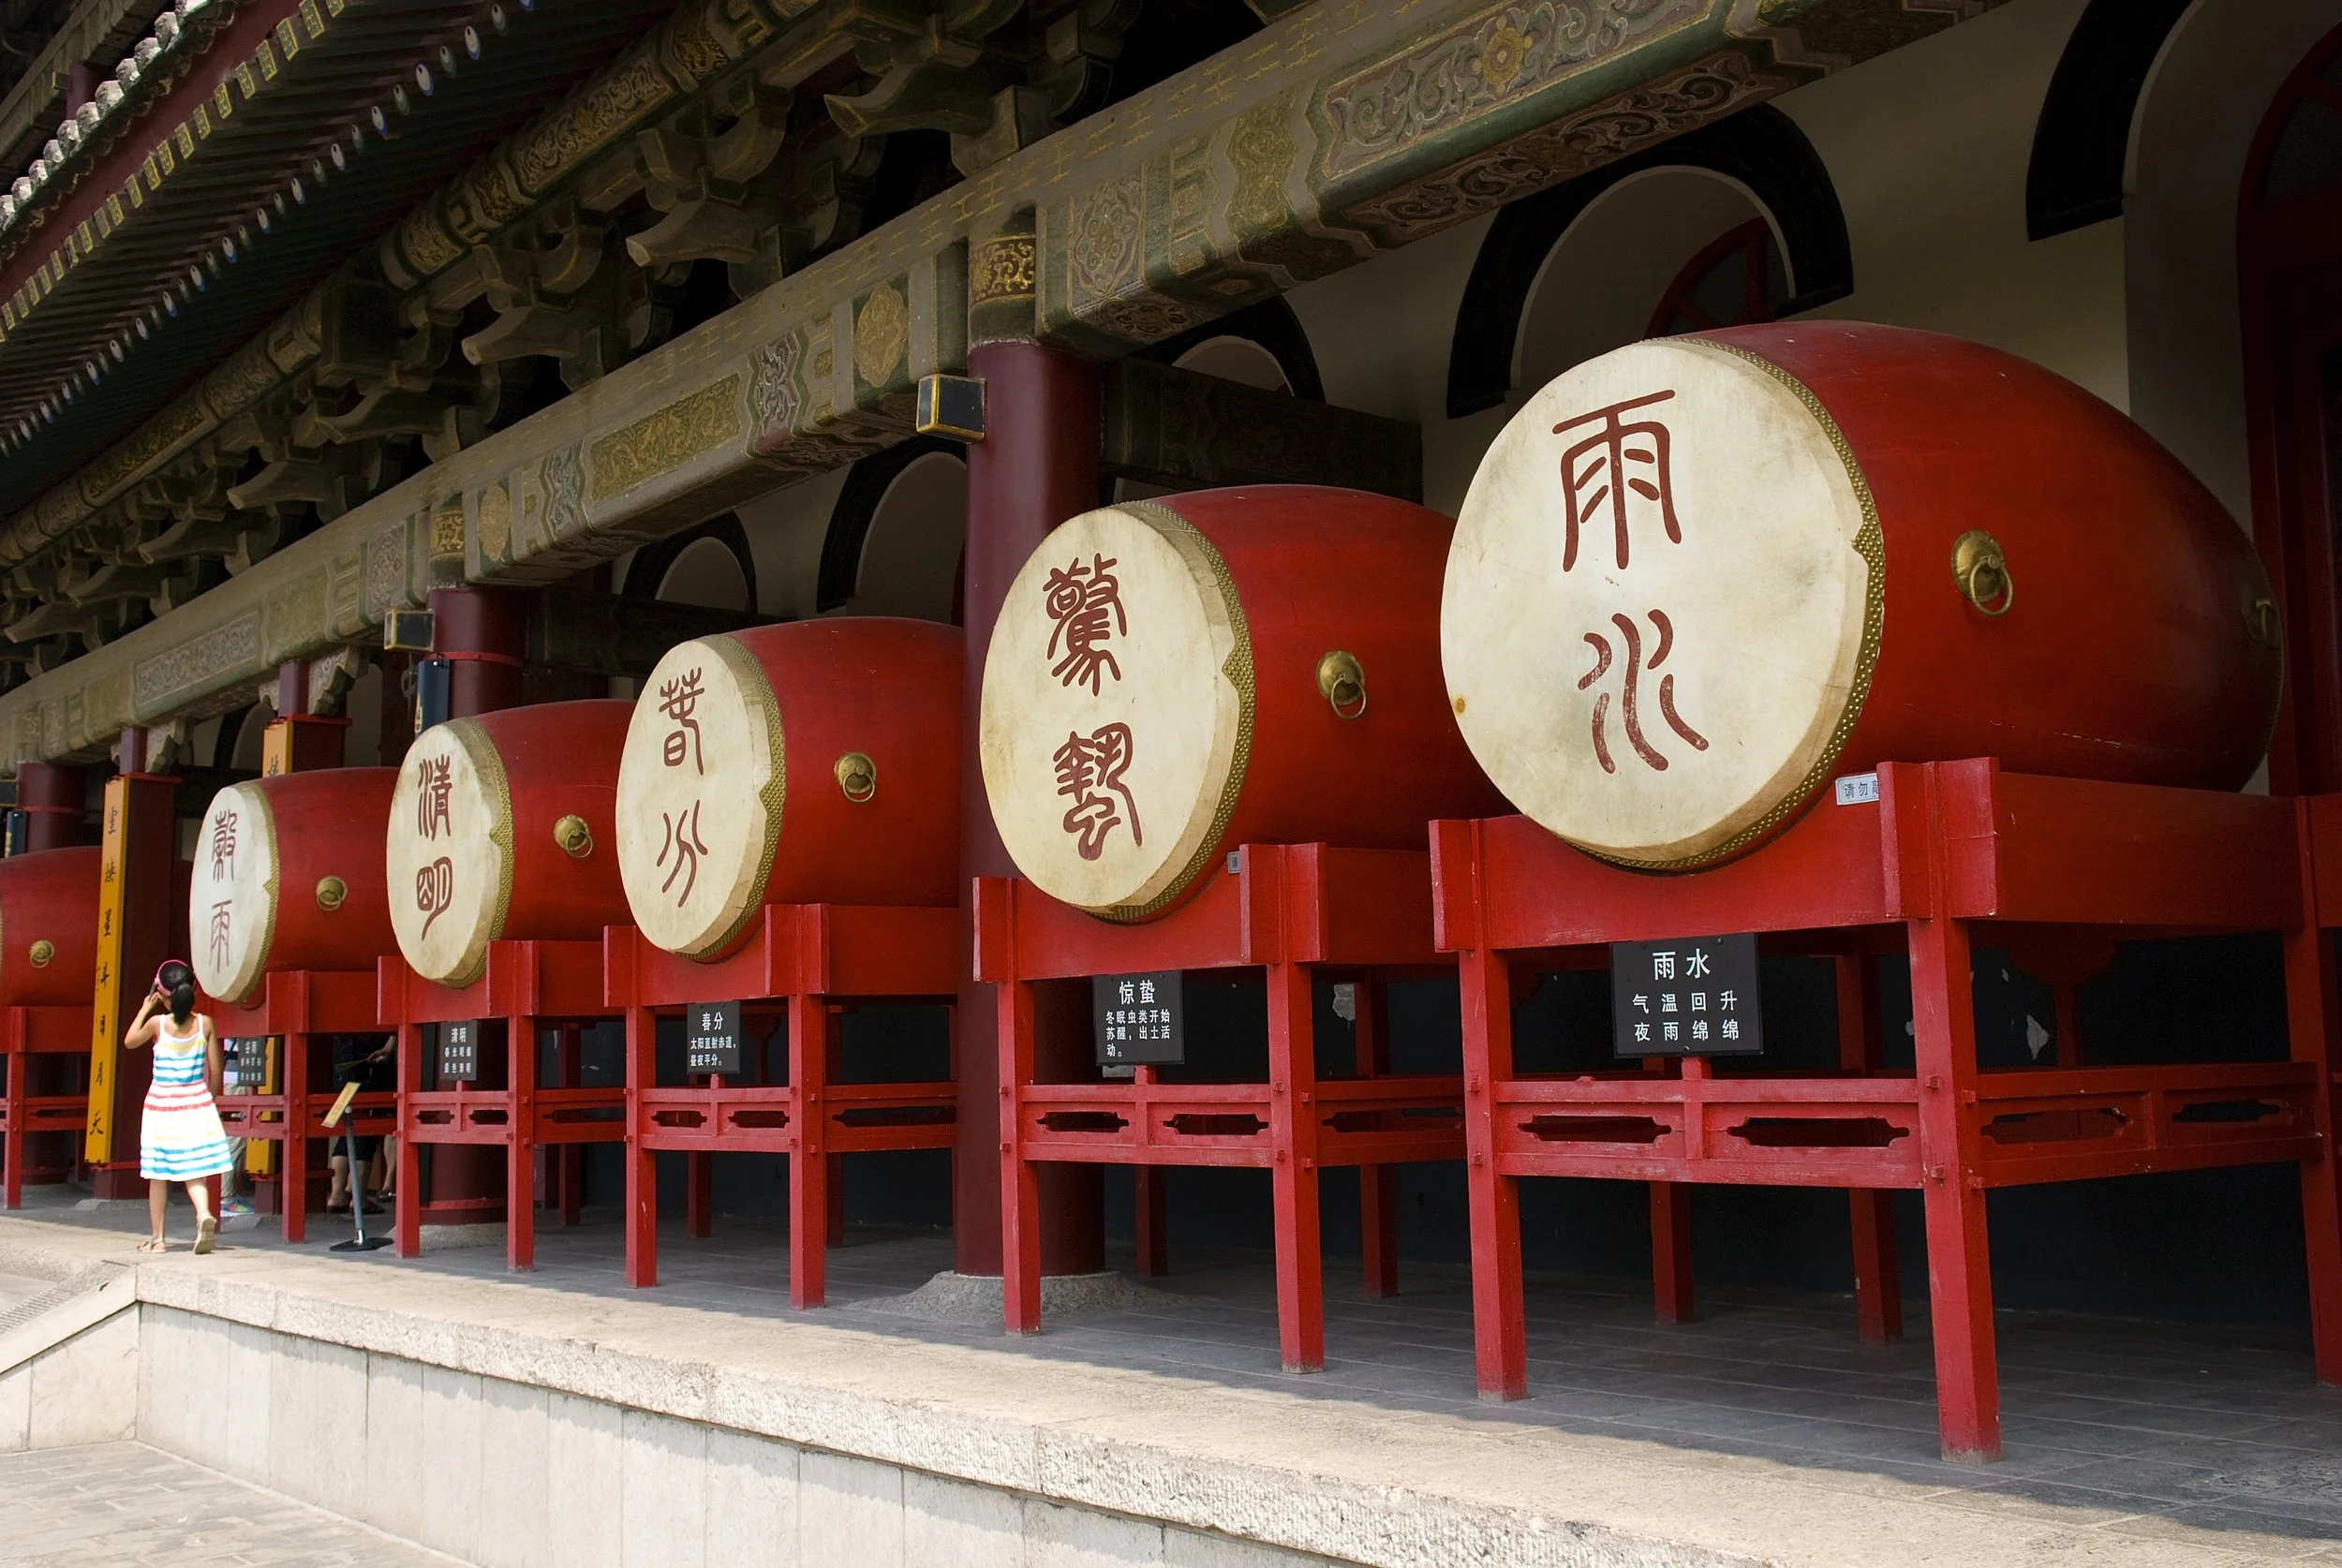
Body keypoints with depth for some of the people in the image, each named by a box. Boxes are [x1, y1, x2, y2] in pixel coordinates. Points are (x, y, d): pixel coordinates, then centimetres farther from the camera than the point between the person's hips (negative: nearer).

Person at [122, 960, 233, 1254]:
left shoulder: (157, 1023, -9)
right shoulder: (205, 1023, -4)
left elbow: (129, 1042, 12)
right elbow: (215, 1070, 1)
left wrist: (145, 1008, 17)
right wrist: (209, 1097, 17)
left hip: (162, 1105, -1)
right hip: (196, 1103, 1)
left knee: (159, 1175, 10)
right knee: (194, 1172, 4)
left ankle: (157, 1238, 16)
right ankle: (204, 1214, -23)